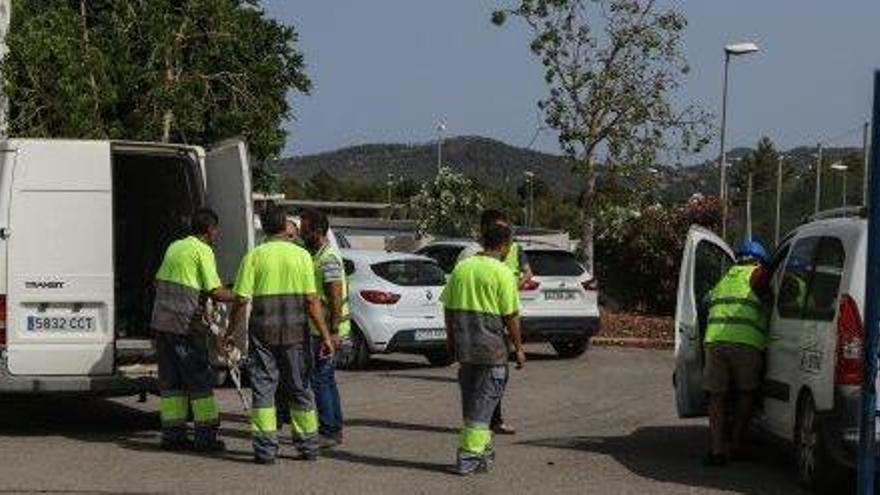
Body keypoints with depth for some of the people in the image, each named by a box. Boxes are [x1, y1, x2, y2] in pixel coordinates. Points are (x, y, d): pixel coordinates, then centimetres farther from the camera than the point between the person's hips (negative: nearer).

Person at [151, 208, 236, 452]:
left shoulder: (174, 247, 16)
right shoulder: (203, 251, -8)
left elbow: (158, 280, 25)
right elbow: (216, 292, -14)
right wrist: (240, 297, 0)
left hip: (162, 320, 8)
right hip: (186, 324, -8)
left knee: (170, 380, 11)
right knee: (200, 380, -1)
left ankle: (172, 433, 12)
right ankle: (205, 435, -1)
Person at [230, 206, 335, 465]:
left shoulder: (254, 256, -2)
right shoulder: (301, 255, 0)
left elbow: (242, 300, -6)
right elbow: (311, 300, -5)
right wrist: (325, 335, -2)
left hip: (262, 330, -1)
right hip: (296, 330, 1)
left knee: (263, 388, 4)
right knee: (300, 388, 12)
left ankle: (266, 449, 0)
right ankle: (308, 446, 15)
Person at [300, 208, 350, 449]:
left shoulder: (329, 259, -17)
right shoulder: (315, 255, 16)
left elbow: (336, 298, -22)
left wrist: (333, 332, -25)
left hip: (327, 331, -10)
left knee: (319, 379, -9)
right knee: (327, 379, 13)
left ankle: (328, 432, -5)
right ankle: (335, 430, 19)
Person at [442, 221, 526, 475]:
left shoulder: (461, 268, 8)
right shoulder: (502, 273, -10)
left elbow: (448, 306, 12)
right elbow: (510, 315, -11)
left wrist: (451, 338, 22)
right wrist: (519, 348, -2)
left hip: (463, 343, 6)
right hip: (491, 346, -6)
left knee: (471, 397, 17)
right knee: (484, 400, 0)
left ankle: (482, 446, 27)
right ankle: (469, 456, 0)